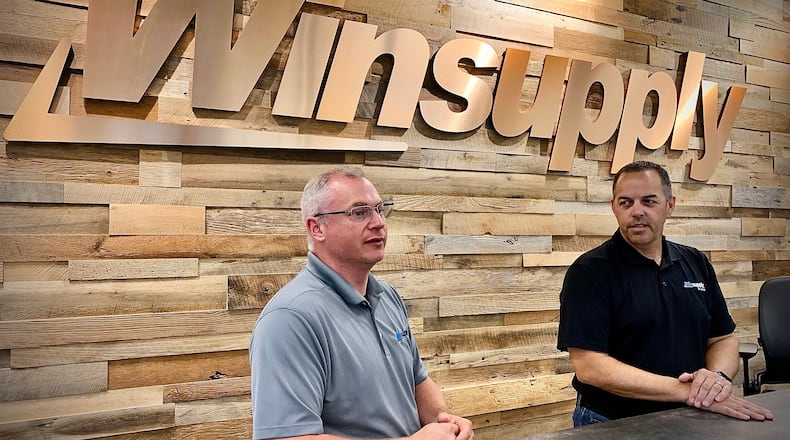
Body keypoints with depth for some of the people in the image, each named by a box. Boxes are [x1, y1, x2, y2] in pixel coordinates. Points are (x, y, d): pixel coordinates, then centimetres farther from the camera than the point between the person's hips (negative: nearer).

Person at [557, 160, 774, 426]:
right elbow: (588, 366, -18)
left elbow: (723, 338, 13)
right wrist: (686, 391, -20)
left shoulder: (696, 264, 8)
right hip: (611, 425, -5)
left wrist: (718, 377, -9)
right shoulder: (589, 271, -10)